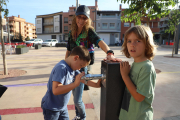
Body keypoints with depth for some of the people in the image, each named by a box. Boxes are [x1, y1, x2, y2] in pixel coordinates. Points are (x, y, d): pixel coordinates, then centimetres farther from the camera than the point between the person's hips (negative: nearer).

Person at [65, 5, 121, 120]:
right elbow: (68, 51, 9)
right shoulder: (72, 33, 3)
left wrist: (109, 53, -52)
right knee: (75, 94, 21)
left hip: (82, 68, -5)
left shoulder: (89, 31, -13)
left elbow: (100, 41, -33)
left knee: (77, 100, 1)